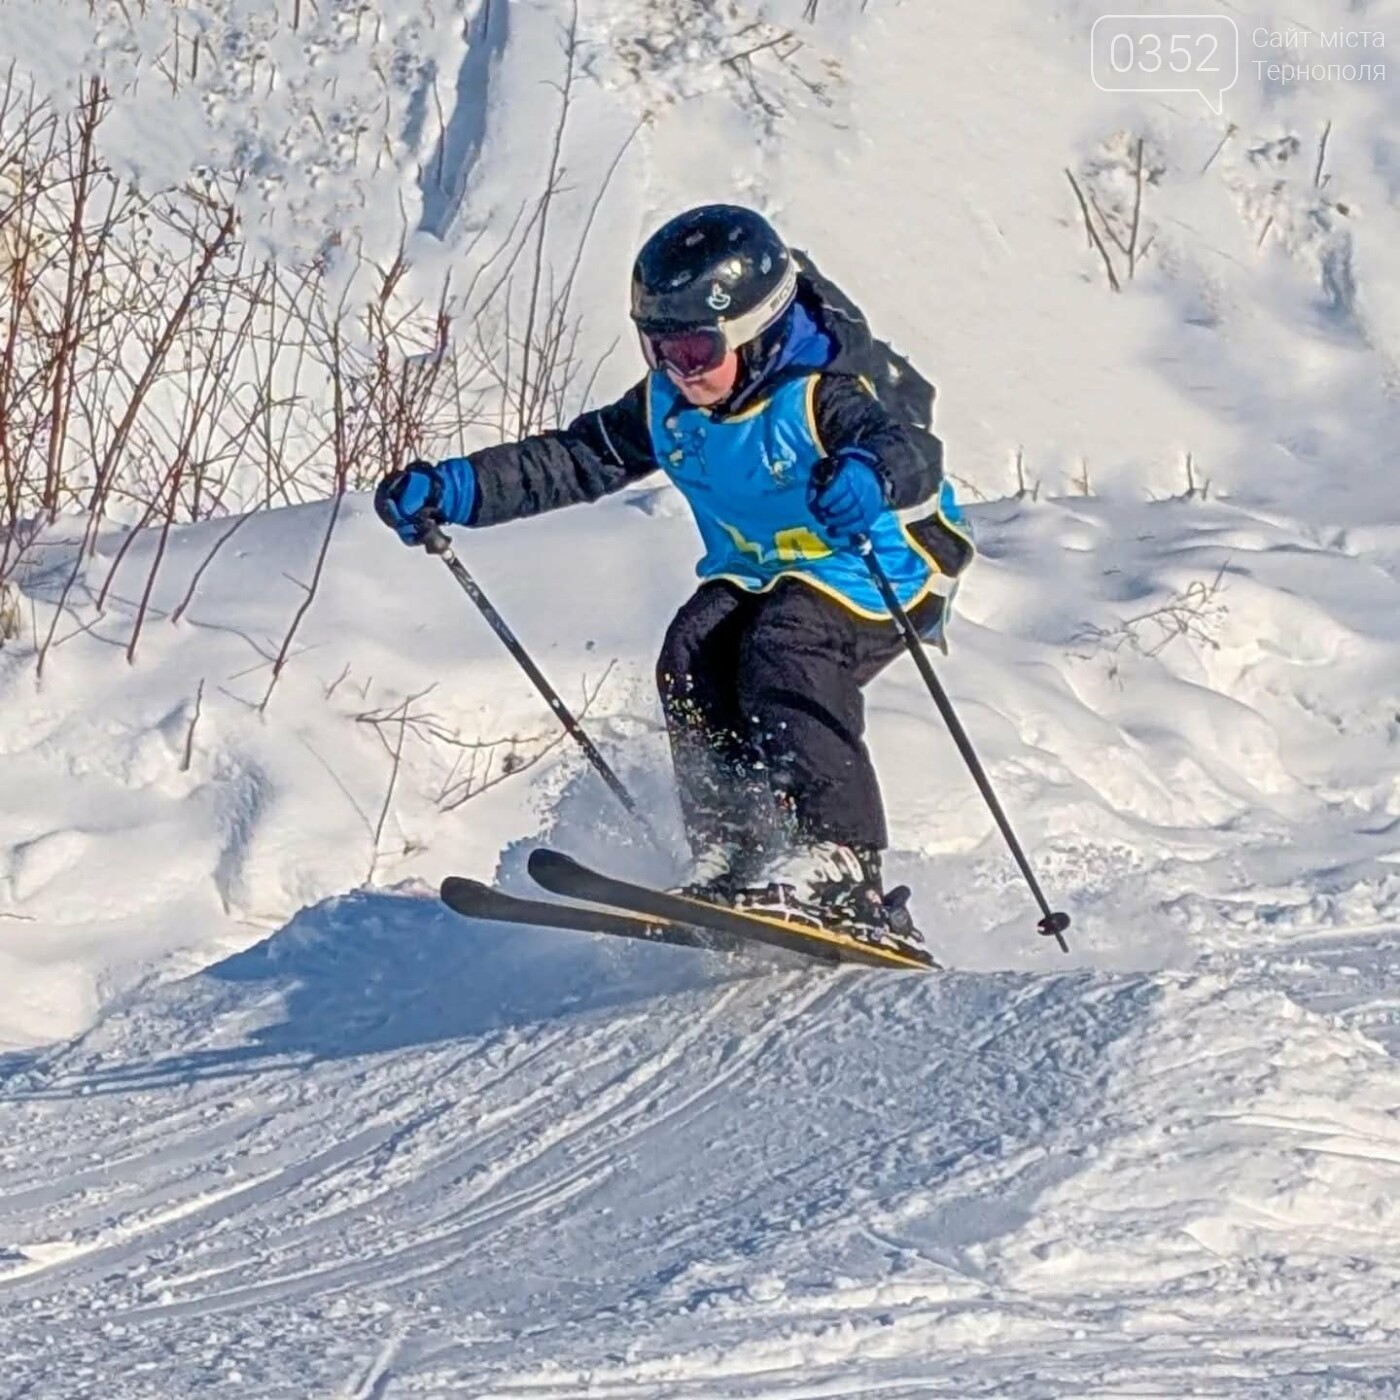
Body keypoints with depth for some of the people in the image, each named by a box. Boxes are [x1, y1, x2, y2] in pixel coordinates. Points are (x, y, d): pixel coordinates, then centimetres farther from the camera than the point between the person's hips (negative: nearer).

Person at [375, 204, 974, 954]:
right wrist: (452, 489, -11)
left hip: (885, 573, -8)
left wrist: (870, 472, -68)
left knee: (785, 650, -33)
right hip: (757, 574, 8)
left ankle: (840, 872, -38)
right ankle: (734, 862, -17)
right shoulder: (666, 406, -3)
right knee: (693, 657, -19)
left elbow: (914, 450, -43)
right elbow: (574, 460, 0)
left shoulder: (821, 394, -26)